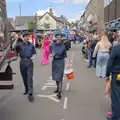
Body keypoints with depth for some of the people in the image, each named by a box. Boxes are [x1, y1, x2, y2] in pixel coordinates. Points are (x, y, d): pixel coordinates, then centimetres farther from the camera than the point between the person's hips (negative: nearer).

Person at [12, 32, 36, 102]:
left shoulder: (31, 45, 9)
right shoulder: (20, 44, 6)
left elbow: (34, 53, 14)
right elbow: (13, 47, -12)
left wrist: (32, 57, -6)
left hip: (29, 62, -1)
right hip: (22, 62, 2)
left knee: (29, 78, -9)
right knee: (24, 77, 12)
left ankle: (30, 93, -12)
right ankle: (26, 89, 30)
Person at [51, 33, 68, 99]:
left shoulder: (63, 46, -5)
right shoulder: (53, 45, 1)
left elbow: (65, 56, -2)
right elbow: (51, 53, 7)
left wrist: (67, 63, -8)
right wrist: (52, 54, -16)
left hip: (61, 62, -3)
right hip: (54, 61, 4)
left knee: (60, 77, -6)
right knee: (56, 76, 15)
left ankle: (59, 92, -6)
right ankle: (58, 88, 35)